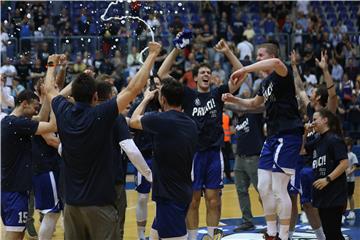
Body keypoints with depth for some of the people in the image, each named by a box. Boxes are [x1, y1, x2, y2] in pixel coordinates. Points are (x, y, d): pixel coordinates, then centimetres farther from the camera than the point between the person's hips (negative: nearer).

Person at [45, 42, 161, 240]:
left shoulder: (64, 113, -1)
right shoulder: (101, 115, -15)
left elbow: (49, 88, 20)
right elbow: (134, 88, -14)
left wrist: (52, 64, 38)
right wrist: (152, 55, -5)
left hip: (71, 201, 5)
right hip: (99, 202, -5)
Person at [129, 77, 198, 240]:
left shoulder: (160, 120, -15)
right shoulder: (191, 124, 6)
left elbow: (133, 121, 6)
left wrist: (146, 99, 21)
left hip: (169, 196, -8)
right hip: (183, 192, 8)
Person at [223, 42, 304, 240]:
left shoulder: (282, 74, -11)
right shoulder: (266, 82, 17)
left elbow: (276, 63, -37)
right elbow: (254, 103, 35)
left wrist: (244, 70, -32)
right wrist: (233, 100, 19)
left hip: (287, 136, -10)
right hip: (273, 137, 10)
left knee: (279, 190, -9)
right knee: (263, 187, 9)